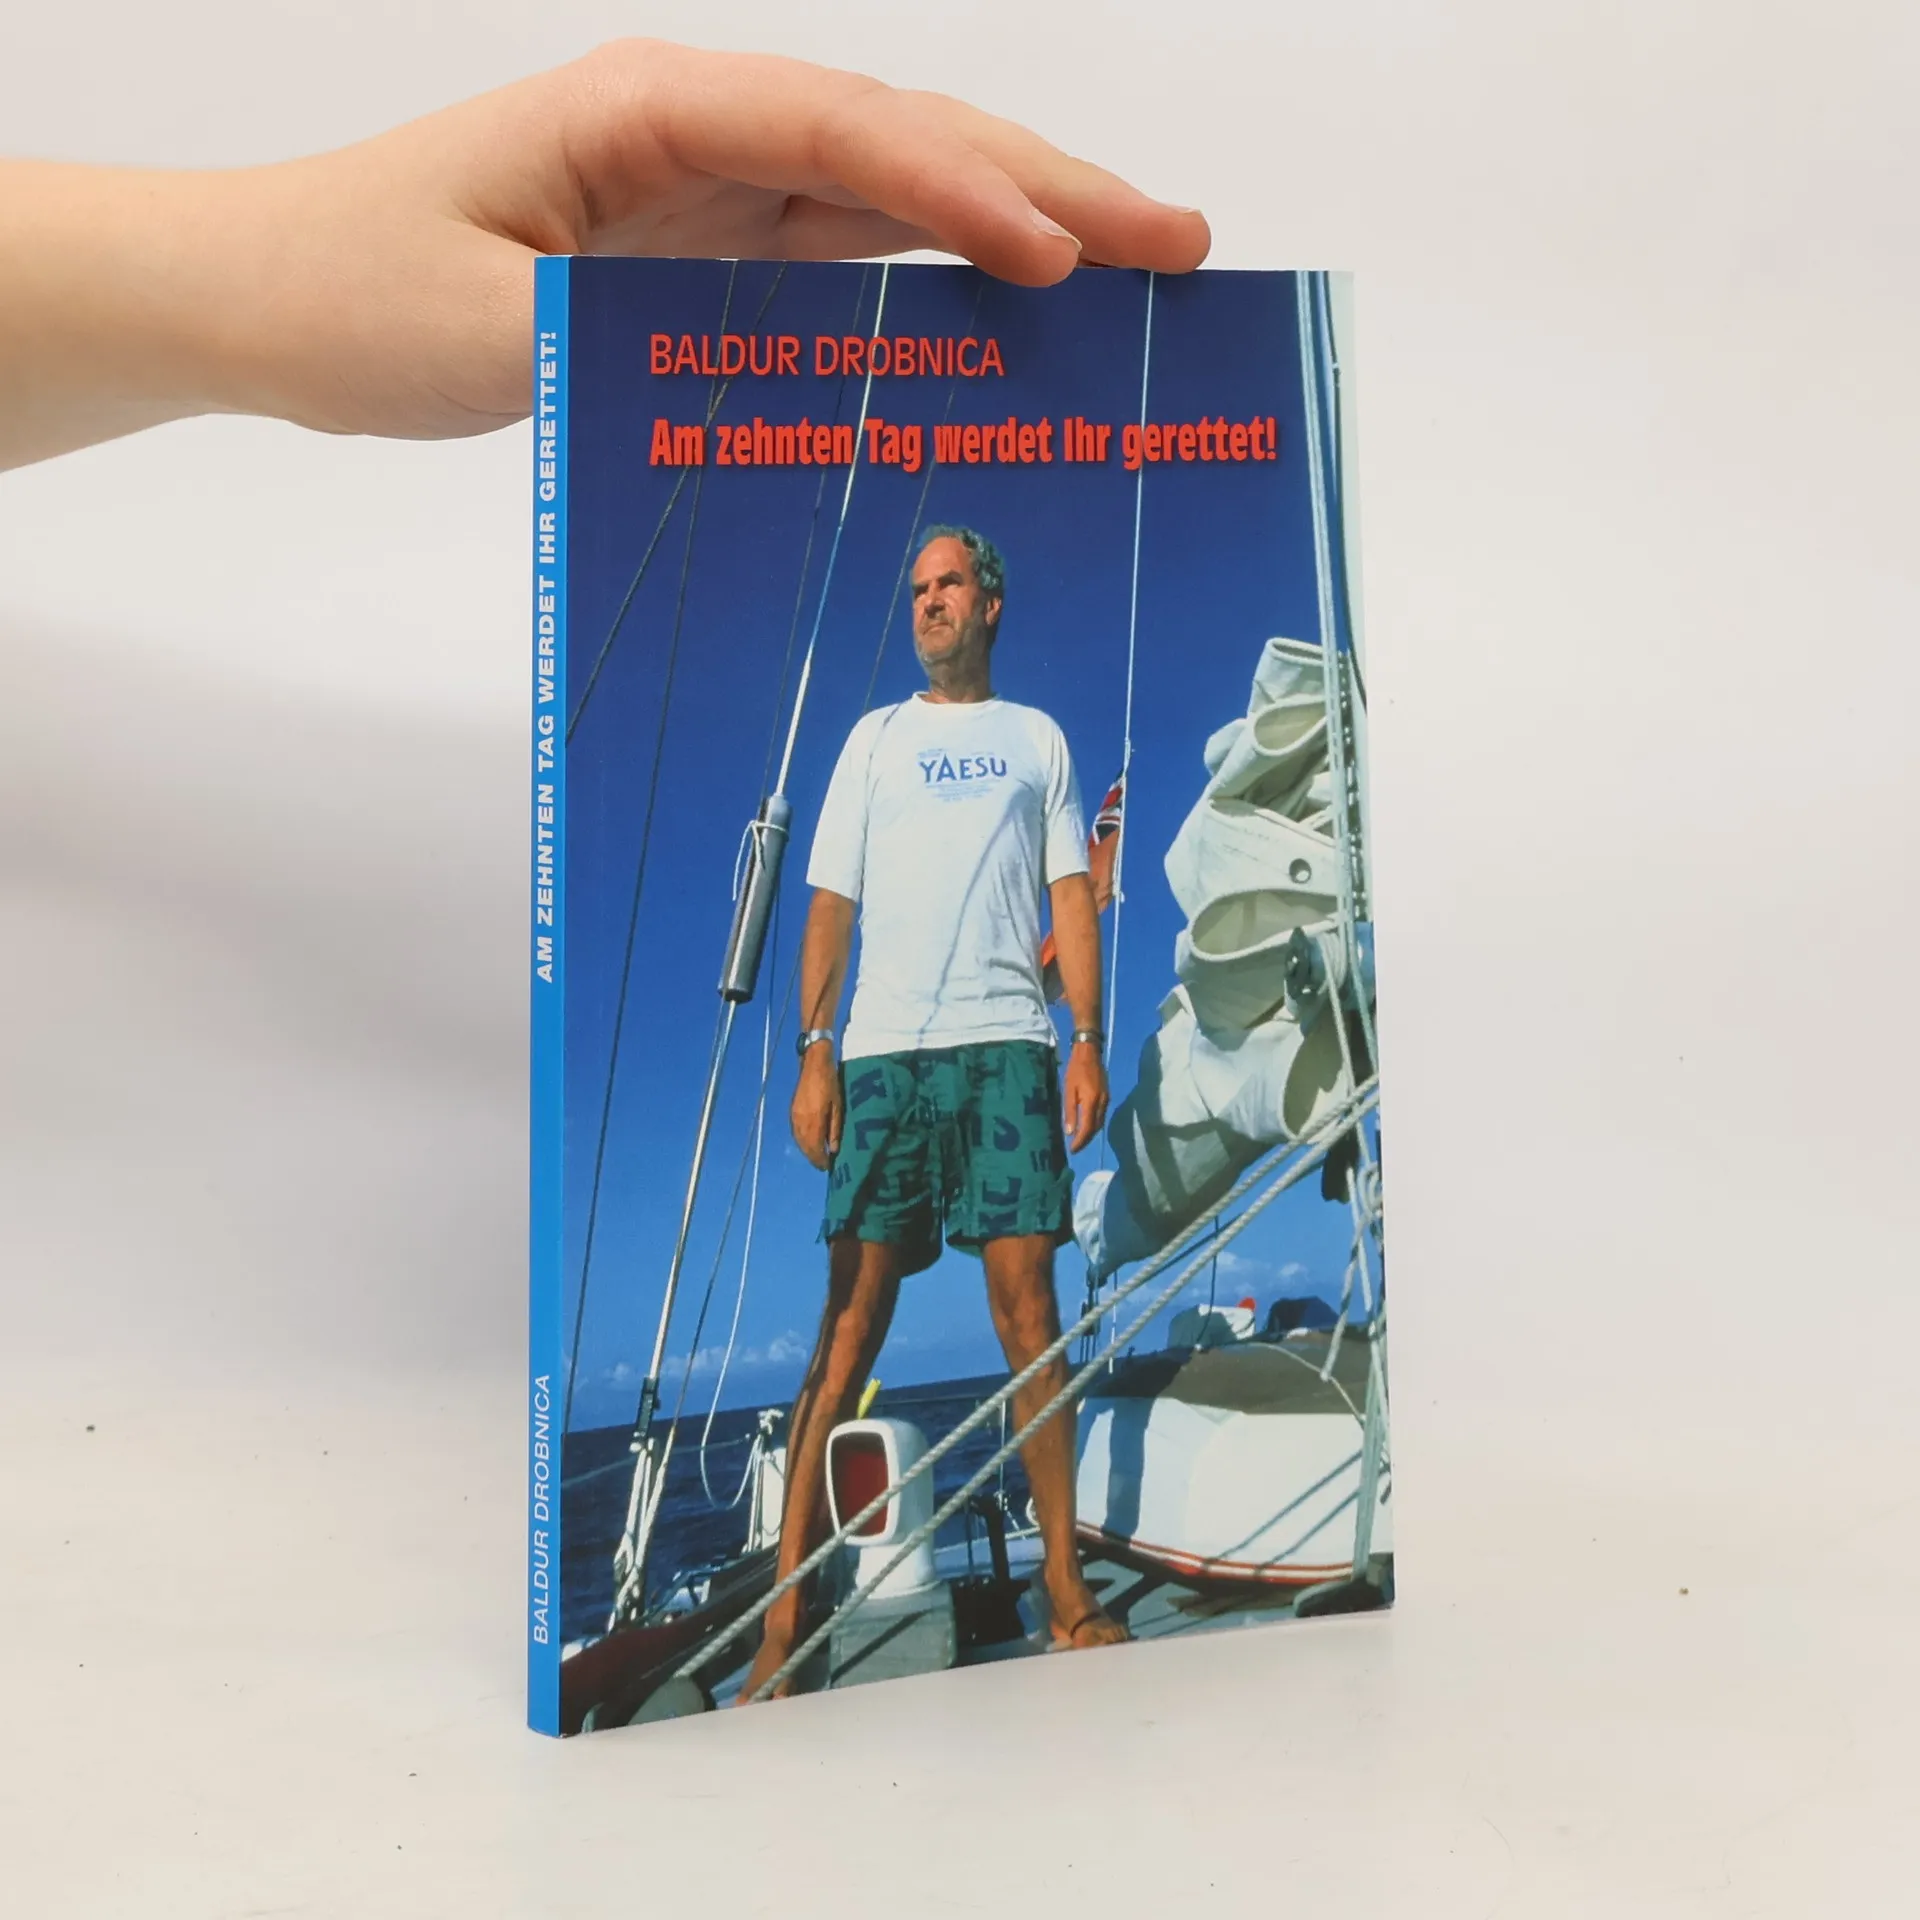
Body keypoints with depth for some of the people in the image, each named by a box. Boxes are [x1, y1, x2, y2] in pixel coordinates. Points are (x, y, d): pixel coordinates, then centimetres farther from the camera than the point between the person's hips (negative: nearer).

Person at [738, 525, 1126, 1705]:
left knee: (1029, 1308, -4)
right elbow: (832, 903, 11)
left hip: (1009, 1046, 0)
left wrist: (1090, 1043, -1)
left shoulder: (1040, 739, 18)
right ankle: (787, 1605, -3)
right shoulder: (876, 737, 17)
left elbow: (1072, 900, 11)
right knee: (852, 1320, -4)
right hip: (884, 1051, 0)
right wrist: (814, 1052, -1)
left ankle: (1066, 1588, 3)